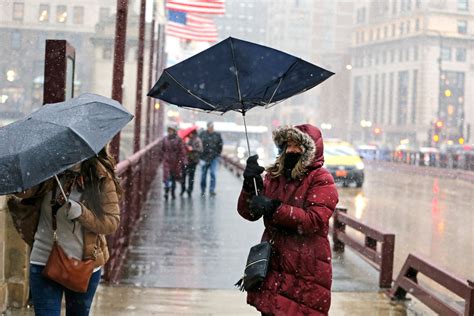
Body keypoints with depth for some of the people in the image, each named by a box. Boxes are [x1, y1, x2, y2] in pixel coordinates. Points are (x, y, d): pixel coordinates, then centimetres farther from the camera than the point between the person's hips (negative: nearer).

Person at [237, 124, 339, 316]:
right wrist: (250, 184, -11)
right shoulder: (274, 176, 11)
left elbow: (315, 220, -19)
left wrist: (273, 208, -23)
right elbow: (248, 213, 7)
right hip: (271, 266, 6)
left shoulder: (321, 180, -6)